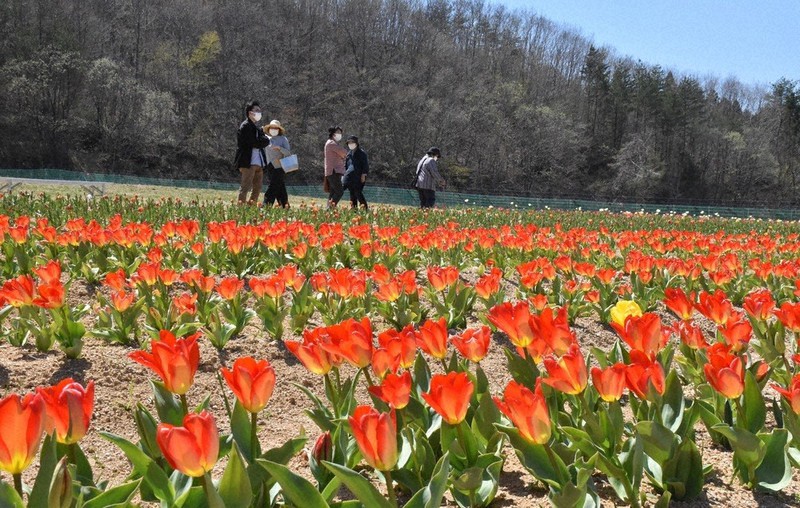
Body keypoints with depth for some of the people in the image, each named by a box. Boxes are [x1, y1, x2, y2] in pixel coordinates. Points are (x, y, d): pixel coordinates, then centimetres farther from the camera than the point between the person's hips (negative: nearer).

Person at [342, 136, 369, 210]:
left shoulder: (362, 153, -2)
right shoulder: (349, 154, 16)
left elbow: (365, 165, -5)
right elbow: (345, 165, 22)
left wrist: (363, 175, -12)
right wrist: (345, 174, 13)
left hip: (359, 177, -6)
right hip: (350, 177, 6)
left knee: (358, 192, -13)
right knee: (352, 193, 7)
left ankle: (364, 207, -8)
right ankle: (353, 207, 11)